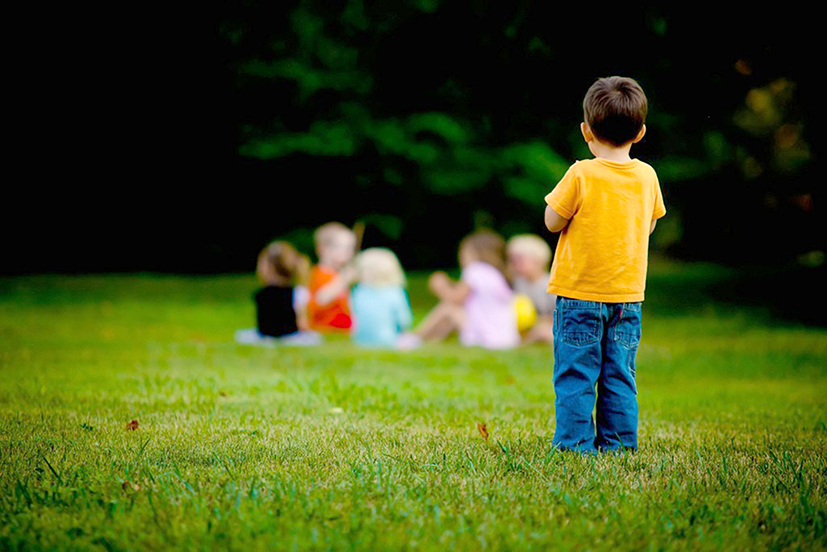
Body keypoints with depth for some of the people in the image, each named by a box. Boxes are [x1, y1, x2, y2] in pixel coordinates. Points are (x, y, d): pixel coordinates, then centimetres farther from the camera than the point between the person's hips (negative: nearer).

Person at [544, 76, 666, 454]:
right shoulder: (646, 176, -2)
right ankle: (618, 441, 14)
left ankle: (575, 441, 4)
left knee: (575, 373, 4)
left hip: (580, 294, -4)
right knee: (619, 374, 11)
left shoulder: (582, 175, -15)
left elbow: (553, 222, -8)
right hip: (628, 294, 4)